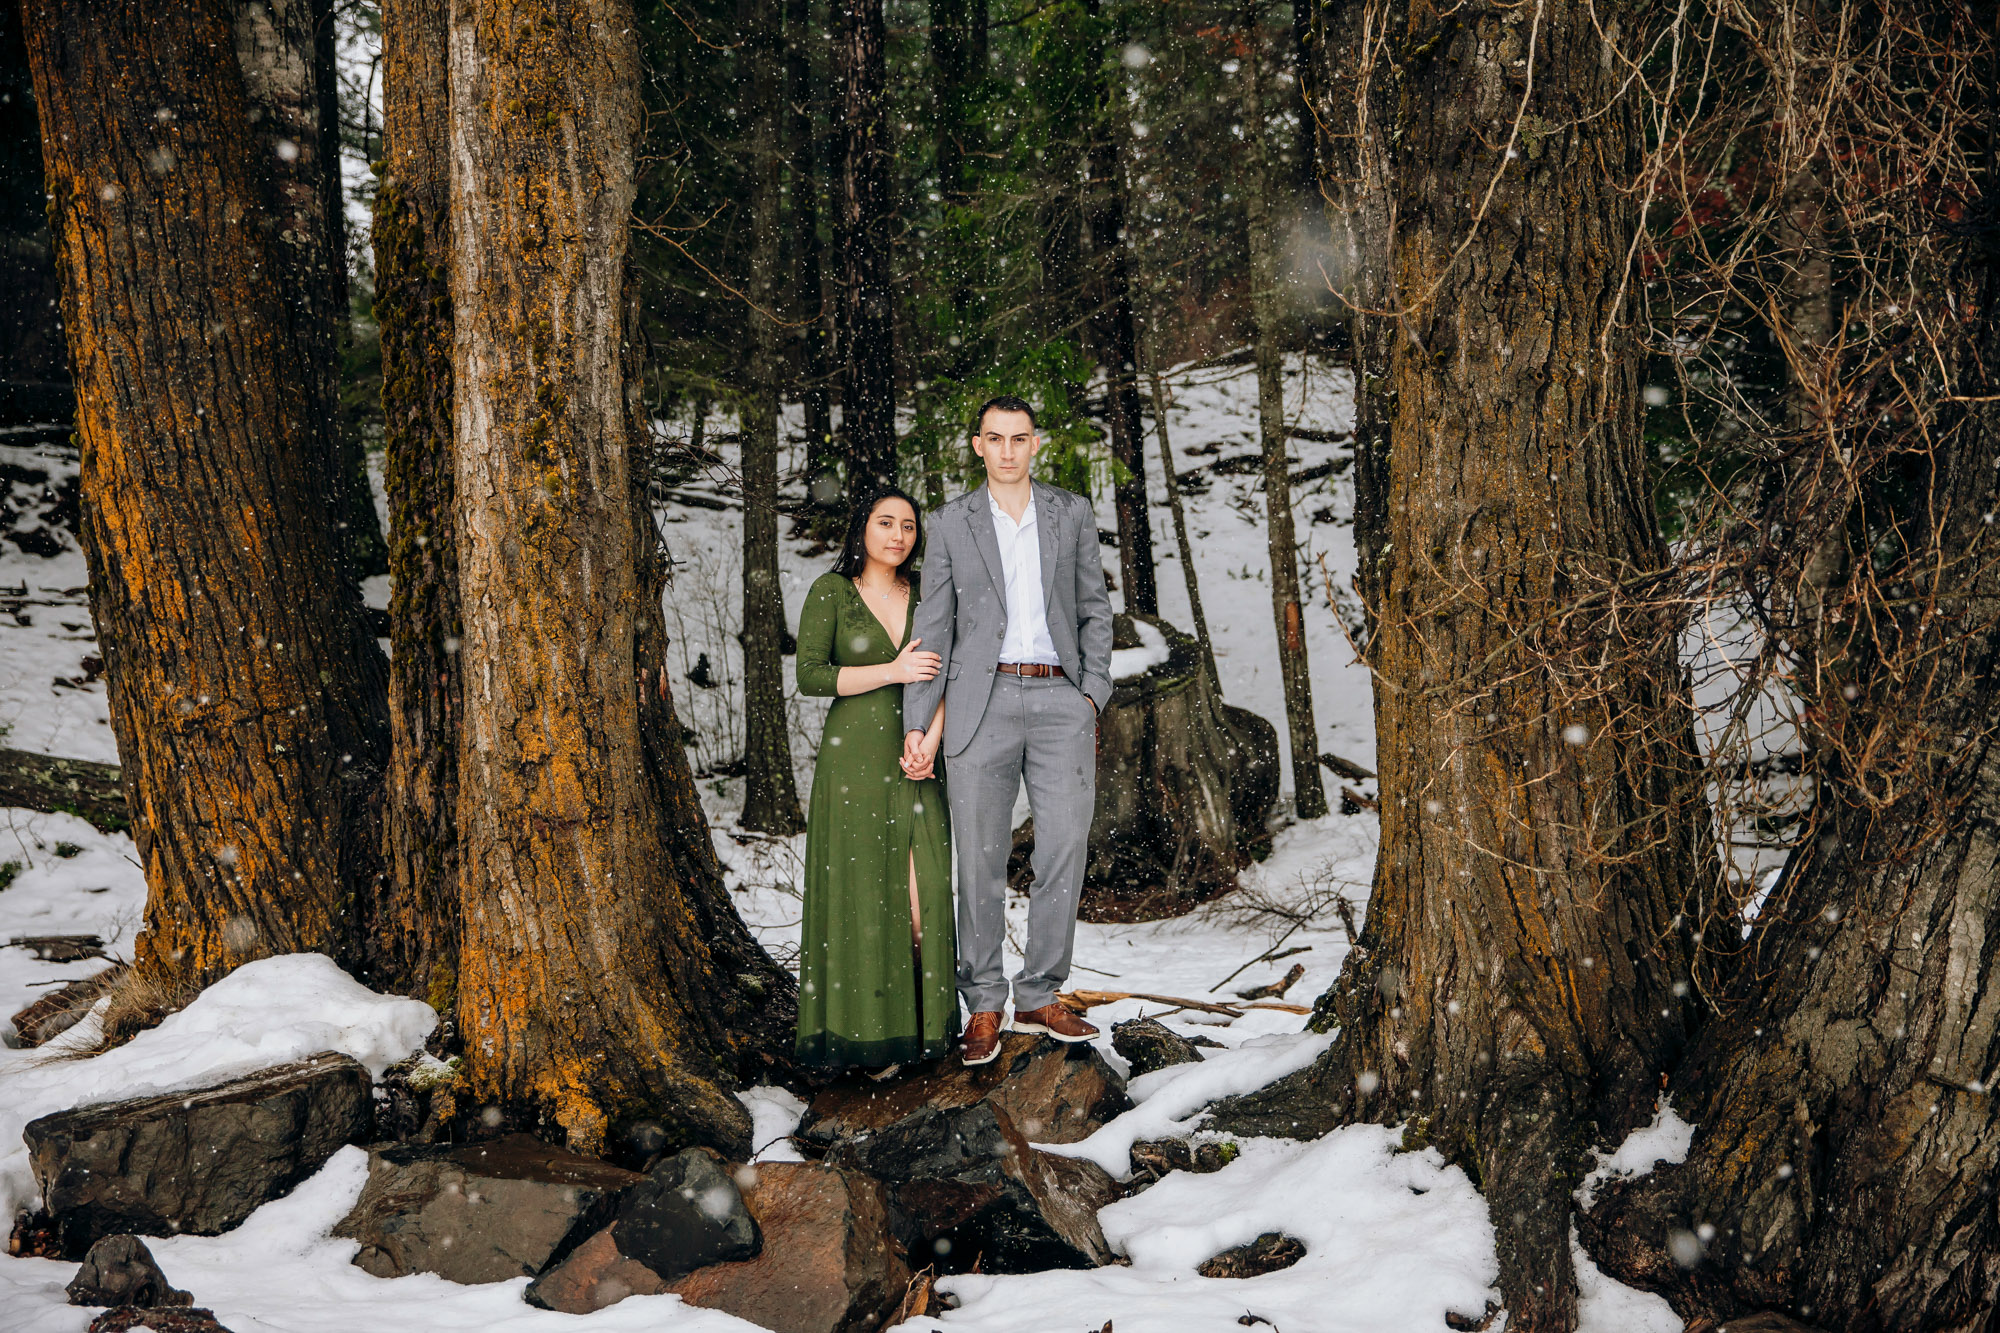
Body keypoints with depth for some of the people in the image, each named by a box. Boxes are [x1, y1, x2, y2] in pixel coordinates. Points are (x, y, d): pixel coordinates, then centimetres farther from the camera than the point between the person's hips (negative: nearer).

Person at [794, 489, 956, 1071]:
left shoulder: (923, 596, 12)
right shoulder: (831, 592, 1)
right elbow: (810, 676, -7)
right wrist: (892, 672, -14)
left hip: (917, 759, 3)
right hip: (853, 760, -3)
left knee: (923, 887, -3)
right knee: (859, 891, -3)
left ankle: (921, 1021, 7)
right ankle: (864, 1030, 4)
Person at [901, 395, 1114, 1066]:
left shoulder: (1073, 514, 12)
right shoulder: (950, 523, 8)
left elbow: (1094, 609, 14)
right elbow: (933, 627, 6)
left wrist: (1092, 696, 3)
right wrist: (917, 726, 1)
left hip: (1059, 698, 1)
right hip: (981, 702, -1)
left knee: (1065, 852, -2)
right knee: (980, 860, 0)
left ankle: (1039, 998, 11)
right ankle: (983, 1006, 11)